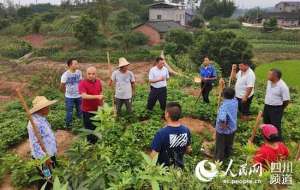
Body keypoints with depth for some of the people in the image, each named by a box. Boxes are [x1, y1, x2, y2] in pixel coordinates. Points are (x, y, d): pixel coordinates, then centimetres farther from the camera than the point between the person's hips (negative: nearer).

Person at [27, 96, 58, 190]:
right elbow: (35, 143, -29)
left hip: (51, 154, 9)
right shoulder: (35, 123, -28)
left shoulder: (42, 119, 2)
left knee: (51, 177, 27)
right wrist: (45, 157, -24)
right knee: (46, 179, 11)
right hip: (44, 157, -9)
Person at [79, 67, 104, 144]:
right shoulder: (82, 83, -18)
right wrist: (97, 97, -36)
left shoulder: (98, 82, 0)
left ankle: (96, 142, 40)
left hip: (97, 109, 5)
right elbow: (84, 96, -31)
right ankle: (90, 143, 29)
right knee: (89, 128, 10)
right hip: (87, 110, -5)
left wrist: (102, 105, 16)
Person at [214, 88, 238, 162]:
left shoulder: (224, 106, -34)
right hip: (232, 128, 7)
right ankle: (227, 156, 51)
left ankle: (219, 160, 34)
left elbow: (222, 119, -48)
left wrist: (223, 125, -29)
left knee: (220, 146, 16)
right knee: (229, 144, 29)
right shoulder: (235, 101, -13)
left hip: (222, 130, -6)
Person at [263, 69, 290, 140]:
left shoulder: (283, 86, -22)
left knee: (276, 126, -1)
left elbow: (286, 101, -16)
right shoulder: (269, 82, 0)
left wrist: (280, 109, -2)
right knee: (266, 124, 22)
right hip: (267, 107, 8)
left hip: (276, 109, -8)